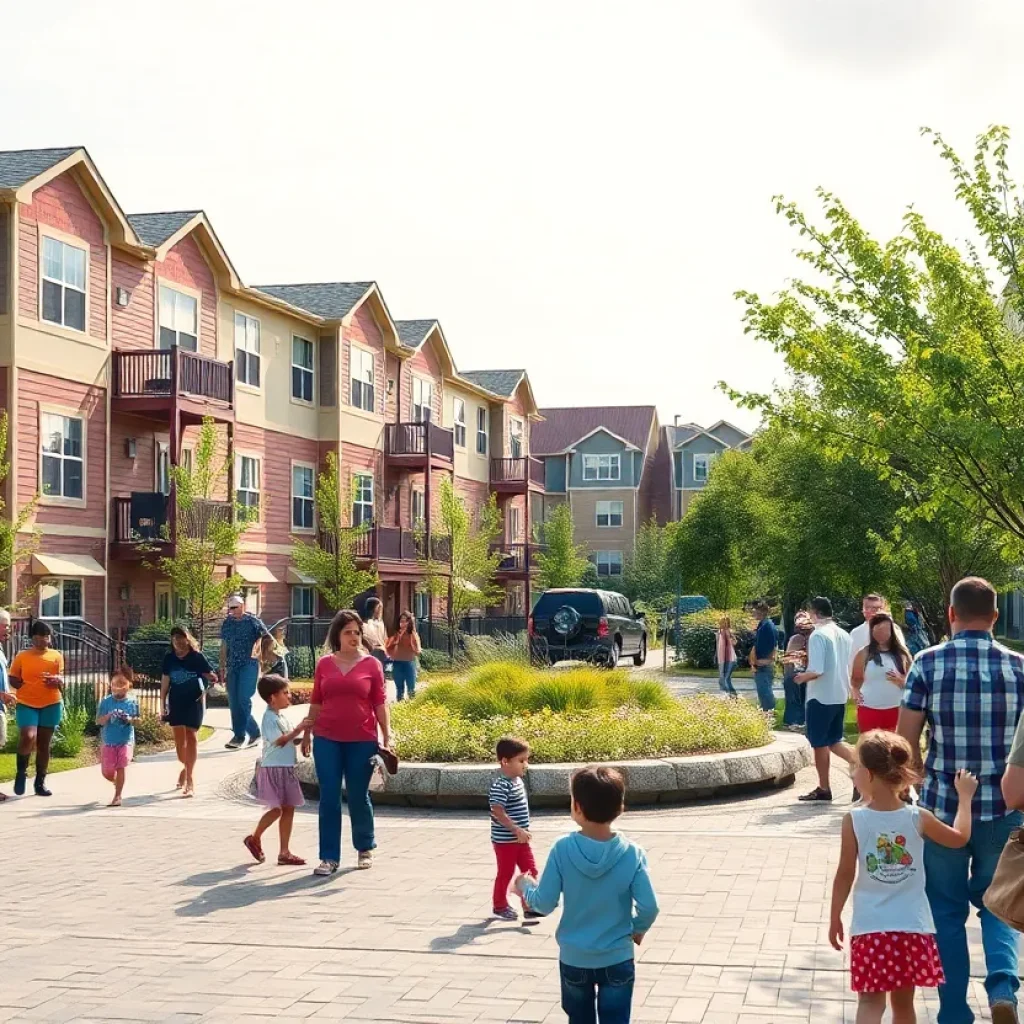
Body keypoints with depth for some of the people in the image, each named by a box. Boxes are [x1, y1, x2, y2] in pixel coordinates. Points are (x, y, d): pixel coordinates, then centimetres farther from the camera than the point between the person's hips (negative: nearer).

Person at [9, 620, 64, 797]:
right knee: (28, 736, -22)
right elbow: (12, 679, 6)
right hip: (26, 704, -2)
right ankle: (21, 771, 3)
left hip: (50, 704, 2)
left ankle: (40, 783, 15)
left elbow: (61, 680, 11)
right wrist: (27, 688, -10)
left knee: (44, 744, 6)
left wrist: (57, 681, -12)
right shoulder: (22, 656, 2)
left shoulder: (56, 656, 7)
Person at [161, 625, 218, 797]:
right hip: (176, 702, 3)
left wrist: (212, 679, -26)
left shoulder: (197, 657, -9)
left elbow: (210, 675, -4)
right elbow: (165, 682, 6)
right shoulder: (169, 658, 0)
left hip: (194, 701, -3)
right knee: (179, 737, 7)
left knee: (191, 737, -4)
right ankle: (185, 767, 31)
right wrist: (163, 703, 5)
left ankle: (189, 777, -2)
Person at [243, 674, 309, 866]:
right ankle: (254, 838, 14)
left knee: (288, 809, 7)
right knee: (277, 809, -9)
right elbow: (279, 741, -22)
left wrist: (301, 733, 6)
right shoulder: (269, 718, -13)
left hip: (286, 768, 9)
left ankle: (284, 852, 10)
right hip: (273, 769, -9)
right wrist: (298, 730, -21)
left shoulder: (281, 716, 16)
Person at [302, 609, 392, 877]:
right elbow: (316, 703, 12)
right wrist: (306, 734, 12)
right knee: (328, 799, 0)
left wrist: (387, 737, -4)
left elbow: (380, 704, 1)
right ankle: (329, 857, 6)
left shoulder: (371, 664, 1)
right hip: (327, 740, 1)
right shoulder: (324, 664, 6)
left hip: (362, 741, -1)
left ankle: (365, 849, 28)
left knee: (358, 797, 7)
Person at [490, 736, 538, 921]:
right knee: (506, 873, 7)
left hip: (520, 838, 8)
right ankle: (499, 906, 25)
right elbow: (498, 812, -29)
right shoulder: (501, 785, -23)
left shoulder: (517, 780, 6)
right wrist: (517, 830, -29)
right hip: (505, 839, -8)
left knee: (530, 870, 7)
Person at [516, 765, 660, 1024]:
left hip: (574, 958, 1)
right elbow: (649, 907, -14)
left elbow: (545, 904, -11)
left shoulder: (562, 849, -16)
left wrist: (526, 887, 10)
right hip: (617, 959, -1)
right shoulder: (632, 853, -14)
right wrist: (638, 929, 8)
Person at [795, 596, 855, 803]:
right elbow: (850, 667, 13)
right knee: (834, 741, 16)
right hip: (840, 696, 7)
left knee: (820, 743, 6)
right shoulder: (843, 635, 7)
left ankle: (823, 788, 13)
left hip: (821, 697, -7)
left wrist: (802, 677, -4)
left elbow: (816, 671, -22)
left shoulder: (818, 635, -16)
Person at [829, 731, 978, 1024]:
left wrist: (835, 919, 7)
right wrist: (964, 796, 24)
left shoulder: (854, 821, -11)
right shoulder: (918, 818, -6)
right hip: (912, 927, 2)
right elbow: (960, 838, 11)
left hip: (870, 928, -2)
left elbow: (845, 875, -5)